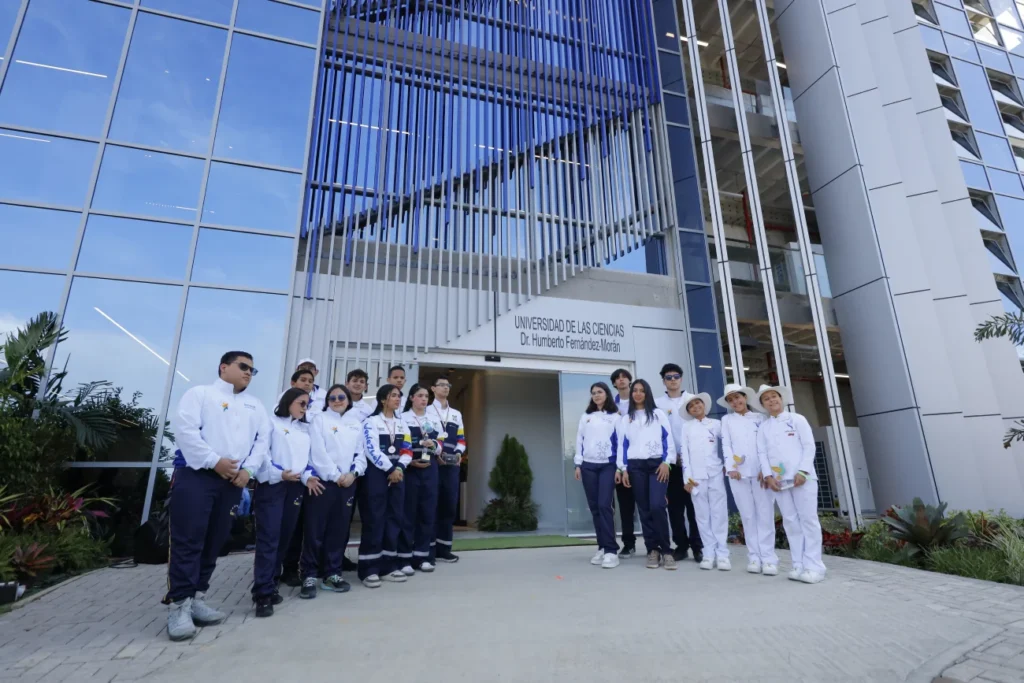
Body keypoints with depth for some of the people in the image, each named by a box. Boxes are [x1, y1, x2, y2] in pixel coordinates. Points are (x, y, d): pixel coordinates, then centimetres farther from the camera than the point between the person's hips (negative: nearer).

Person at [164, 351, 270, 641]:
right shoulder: (200, 393, 5)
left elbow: (262, 439, 11)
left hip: (232, 480, 5)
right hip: (195, 475, -5)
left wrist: (248, 469, -5)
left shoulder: (255, 406, 19)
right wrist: (214, 461, -15)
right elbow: (185, 428, -9)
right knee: (188, 541, -6)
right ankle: (179, 606, 2)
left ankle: (196, 599, 19)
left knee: (214, 542, 8)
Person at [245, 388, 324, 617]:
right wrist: (279, 473, -18)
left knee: (285, 537, 9)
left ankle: (270, 585, 20)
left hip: (296, 487, 6)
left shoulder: (306, 429, 19)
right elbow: (261, 452, -9)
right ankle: (263, 593, -6)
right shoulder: (271, 422, 1)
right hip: (272, 485, -6)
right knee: (268, 537, -9)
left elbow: (308, 456, 14)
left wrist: (308, 476, -3)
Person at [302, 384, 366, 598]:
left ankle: (332, 574, 19)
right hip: (323, 481, -4)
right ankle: (310, 576, 9)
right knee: (315, 530, -2)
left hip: (348, 482, 4)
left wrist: (353, 473, -7)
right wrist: (335, 476, -11)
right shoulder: (320, 419, 2)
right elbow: (318, 451, -8)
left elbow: (361, 452, 10)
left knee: (339, 530, 8)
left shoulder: (356, 423, 14)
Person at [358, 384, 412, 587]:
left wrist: (399, 468, -8)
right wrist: (389, 470, -12)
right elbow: (372, 450, -12)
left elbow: (407, 450, 9)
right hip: (376, 473, -6)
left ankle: (388, 565, 17)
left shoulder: (401, 423, 15)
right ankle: (369, 569, 4)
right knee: (374, 519, -4)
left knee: (394, 518, 7)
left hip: (397, 474, 6)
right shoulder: (371, 422, -3)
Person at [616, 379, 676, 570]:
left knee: (657, 507, -15)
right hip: (636, 466, 3)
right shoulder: (626, 419, 14)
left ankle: (666, 550, -4)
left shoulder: (658, 414, 9)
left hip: (657, 464, -2)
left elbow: (668, 439, 2)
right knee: (644, 509, 2)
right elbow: (622, 445, 10)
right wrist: (623, 469, 2)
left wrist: (666, 462, -8)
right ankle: (652, 550, 9)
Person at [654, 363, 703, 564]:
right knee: (675, 505, 5)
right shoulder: (657, 403, 8)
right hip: (670, 460, 1)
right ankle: (681, 545, 15)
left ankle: (698, 546, 11)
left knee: (694, 503, 1)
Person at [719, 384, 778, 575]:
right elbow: (726, 445, 6)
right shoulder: (726, 420, 14)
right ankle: (754, 557, 7)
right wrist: (731, 467, -7)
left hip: (760, 471, -1)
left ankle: (768, 558, 1)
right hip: (739, 473, 1)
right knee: (748, 516, 2)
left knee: (765, 515, -3)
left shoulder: (759, 417, 11)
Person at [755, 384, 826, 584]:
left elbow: (809, 446, -2)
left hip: (801, 477, -3)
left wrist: (803, 471, -12)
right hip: (778, 480, 3)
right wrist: (768, 475, -7)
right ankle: (799, 565, 9)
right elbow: (762, 453, 6)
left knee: (808, 520, -3)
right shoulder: (763, 427, 12)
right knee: (790, 522, 4)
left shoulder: (797, 419, 5)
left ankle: (814, 566, 1)